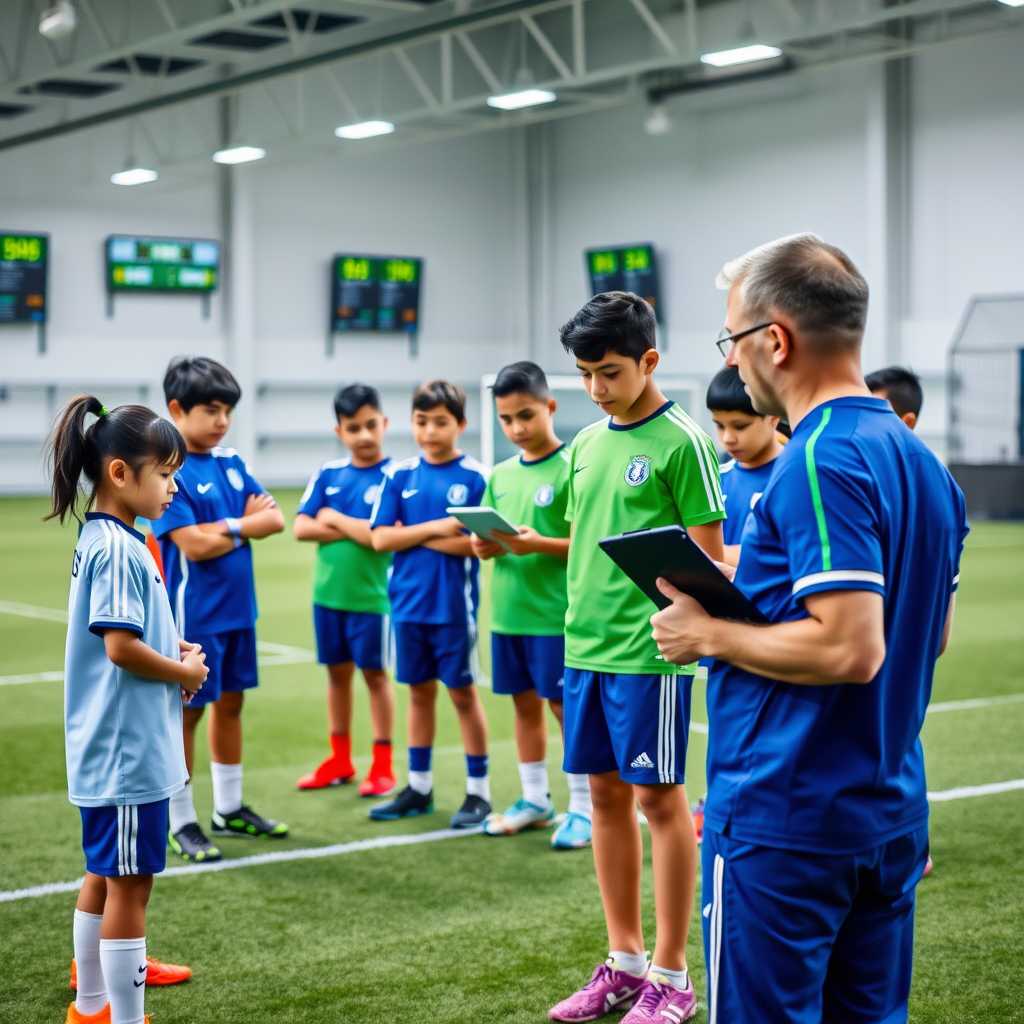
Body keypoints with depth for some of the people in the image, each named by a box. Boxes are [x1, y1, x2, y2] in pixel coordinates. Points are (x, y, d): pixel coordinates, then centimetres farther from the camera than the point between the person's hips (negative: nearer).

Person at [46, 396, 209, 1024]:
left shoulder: (103, 540, 11)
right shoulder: (118, 548, -19)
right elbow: (121, 647, -25)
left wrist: (171, 649, 5)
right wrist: (184, 671, -10)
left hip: (113, 749, 10)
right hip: (127, 749, -10)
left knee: (106, 875, 19)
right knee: (130, 883, -2)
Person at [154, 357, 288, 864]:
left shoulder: (231, 462, 8)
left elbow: (274, 517, 0)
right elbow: (194, 545, -21)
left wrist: (222, 526, -14)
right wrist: (246, 525, -7)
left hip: (238, 608, 7)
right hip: (193, 612, -7)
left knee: (230, 703, 15)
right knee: (186, 711, 1)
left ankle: (229, 809, 28)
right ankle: (181, 823, 11)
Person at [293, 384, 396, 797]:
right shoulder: (328, 473, 4)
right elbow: (302, 528, -2)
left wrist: (333, 519, -9)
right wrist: (357, 530, -14)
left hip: (372, 594, -4)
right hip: (328, 592, 4)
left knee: (375, 673, 6)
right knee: (337, 672, 13)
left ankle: (382, 764, 16)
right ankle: (340, 760, 25)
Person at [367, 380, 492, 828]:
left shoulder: (475, 477, -6)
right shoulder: (399, 475, 4)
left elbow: (478, 543, -14)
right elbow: (380, 538, -2)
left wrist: (412, 534, -10)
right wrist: (436, 528, -12)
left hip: (454, 604, -4)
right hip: (408, 602, 4)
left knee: (462, 692, 4)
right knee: (420, 691, 13)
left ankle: (478, 791, 14)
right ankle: (419, 787, 23)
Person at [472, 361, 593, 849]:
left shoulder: (570, 470, -9)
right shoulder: (500, 475, 10)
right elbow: (486, 533, 14)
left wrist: (539, 544, -24)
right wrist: (483, 545, -8)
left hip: (556, 612, -6)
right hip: (508, 611, 6)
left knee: (565, 704, 0)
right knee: (524, 701, 14)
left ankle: (583, 808, 10)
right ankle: (535, 800, 26)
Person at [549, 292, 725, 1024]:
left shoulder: (681, 443, -8)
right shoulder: (586, 443, 12)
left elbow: (708, 557, -9)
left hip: (649, 650, -7)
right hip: (586, 645, 7)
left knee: (660, 798, 0)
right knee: (607, 795, 12)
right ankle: (624, 963, 24)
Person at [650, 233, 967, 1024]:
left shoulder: (819, 463, -19)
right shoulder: (923, 462, 10)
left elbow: (851, 648, -27)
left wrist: (710, 635, -13)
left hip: (786, 821, -9)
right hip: (891, 814, 9)